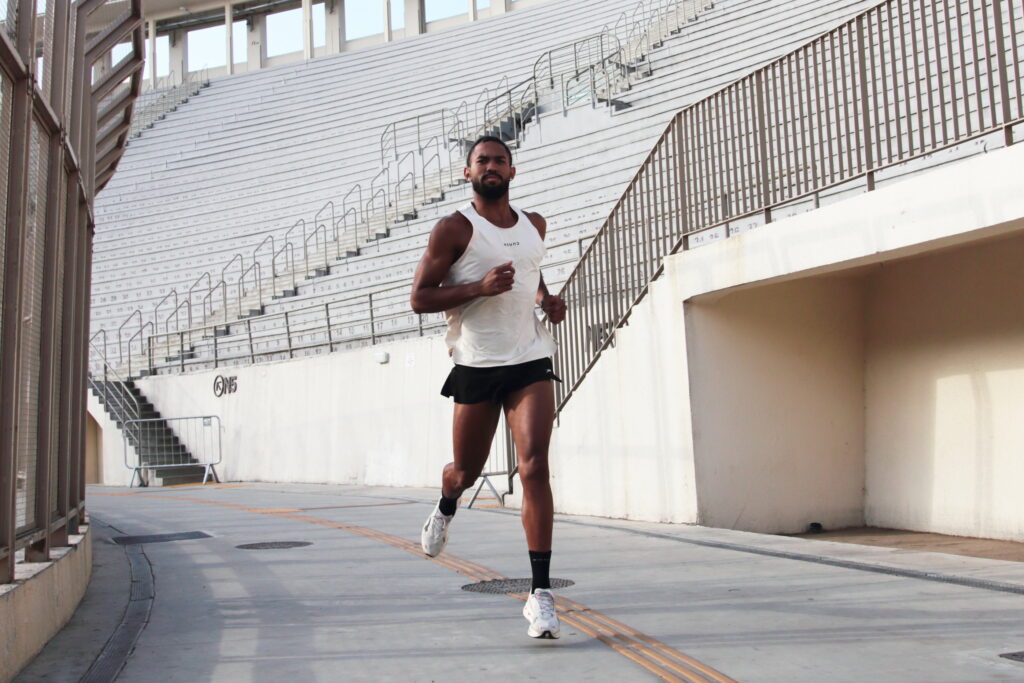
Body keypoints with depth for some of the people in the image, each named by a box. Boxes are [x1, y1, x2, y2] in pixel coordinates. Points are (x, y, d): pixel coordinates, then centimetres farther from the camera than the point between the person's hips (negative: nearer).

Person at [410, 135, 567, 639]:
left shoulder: (534, 225, 11)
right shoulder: (453, 229, -4)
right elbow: (419, 298, -7)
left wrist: (546, 299, 10)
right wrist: (480, 287, -20)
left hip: (530, 361, 2)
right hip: (475, 367, -2)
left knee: (534, 468, -13)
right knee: (466, 471, 12)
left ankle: (540, 593, -9)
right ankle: (446, 506, 52)